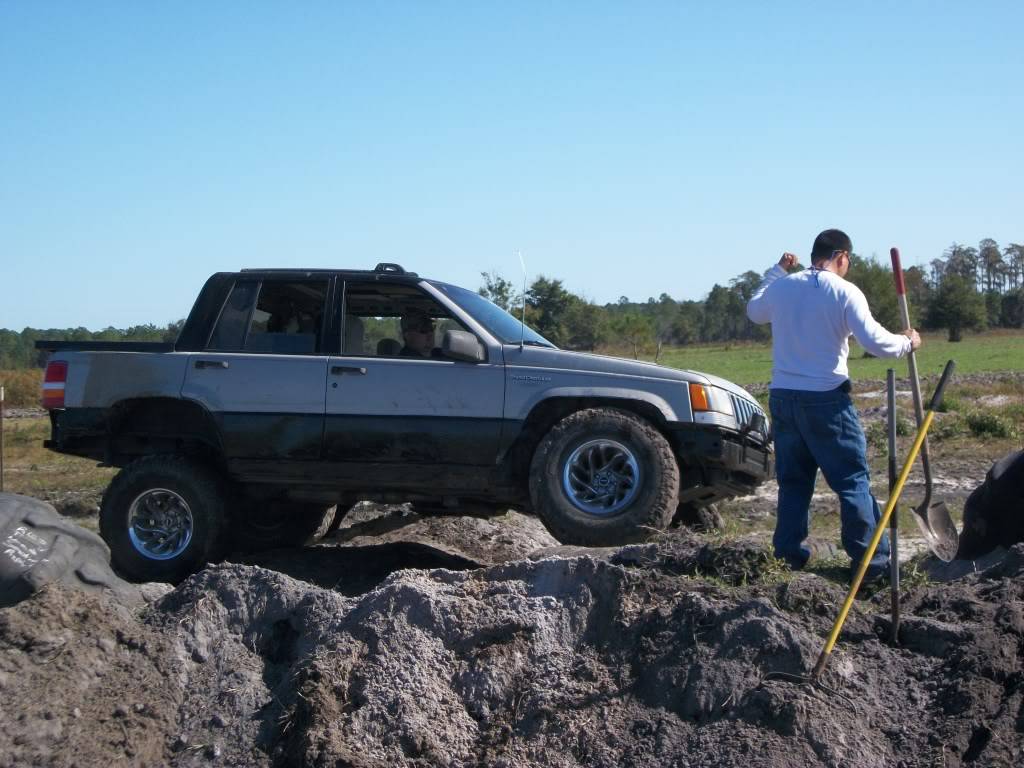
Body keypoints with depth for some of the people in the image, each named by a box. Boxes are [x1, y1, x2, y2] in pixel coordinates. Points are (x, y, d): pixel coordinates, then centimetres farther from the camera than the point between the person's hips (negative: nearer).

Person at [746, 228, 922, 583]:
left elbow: (754, 311, 27)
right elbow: (875, 341, -14)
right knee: (853, 480, 1)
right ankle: (870, 560, 1)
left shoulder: (781, 287, 6)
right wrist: (907, 342, 5)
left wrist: (777, 271, 33)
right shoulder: (845, 292, -9)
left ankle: (789, 553, 16)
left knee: (793, 479, 15)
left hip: (783, 397, 5)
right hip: (826, 400, -5)